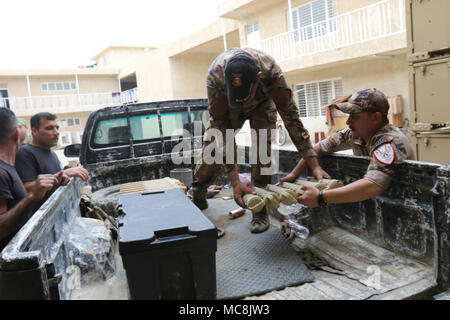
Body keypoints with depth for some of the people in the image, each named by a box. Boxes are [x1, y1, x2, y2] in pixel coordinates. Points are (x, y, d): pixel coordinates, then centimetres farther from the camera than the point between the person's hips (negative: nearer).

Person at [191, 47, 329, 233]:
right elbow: (222, 130, -40)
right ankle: (196, 196, 16)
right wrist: (235, 181, -45)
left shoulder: (271, 72, -42)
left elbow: (292, 119, -36)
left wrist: (314, 166, -38)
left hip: (262, 103, 0)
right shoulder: (215, 77, -41)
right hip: (226, 106, 1)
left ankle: (260, 208, -6)